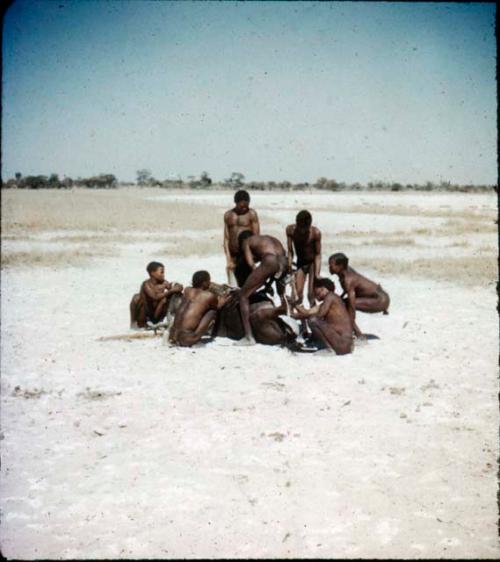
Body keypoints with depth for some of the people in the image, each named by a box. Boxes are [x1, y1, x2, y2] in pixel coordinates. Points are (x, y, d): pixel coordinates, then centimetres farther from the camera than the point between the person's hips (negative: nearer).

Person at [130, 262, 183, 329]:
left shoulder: (163, 283, -6)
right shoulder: (147, 284, -20)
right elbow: (155, 297, -35)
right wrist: (171, 291, -40)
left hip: (156, 313, 3)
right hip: (145, 314, -3)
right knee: (137, 297, -29)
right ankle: (140, 323, -14)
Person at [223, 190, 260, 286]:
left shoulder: (251, 214, -1)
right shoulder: (228, 215, 9)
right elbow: (226, 238, 8)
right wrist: (228, 259, 0)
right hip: (233, 254, 4)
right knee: (240, 283, 6)